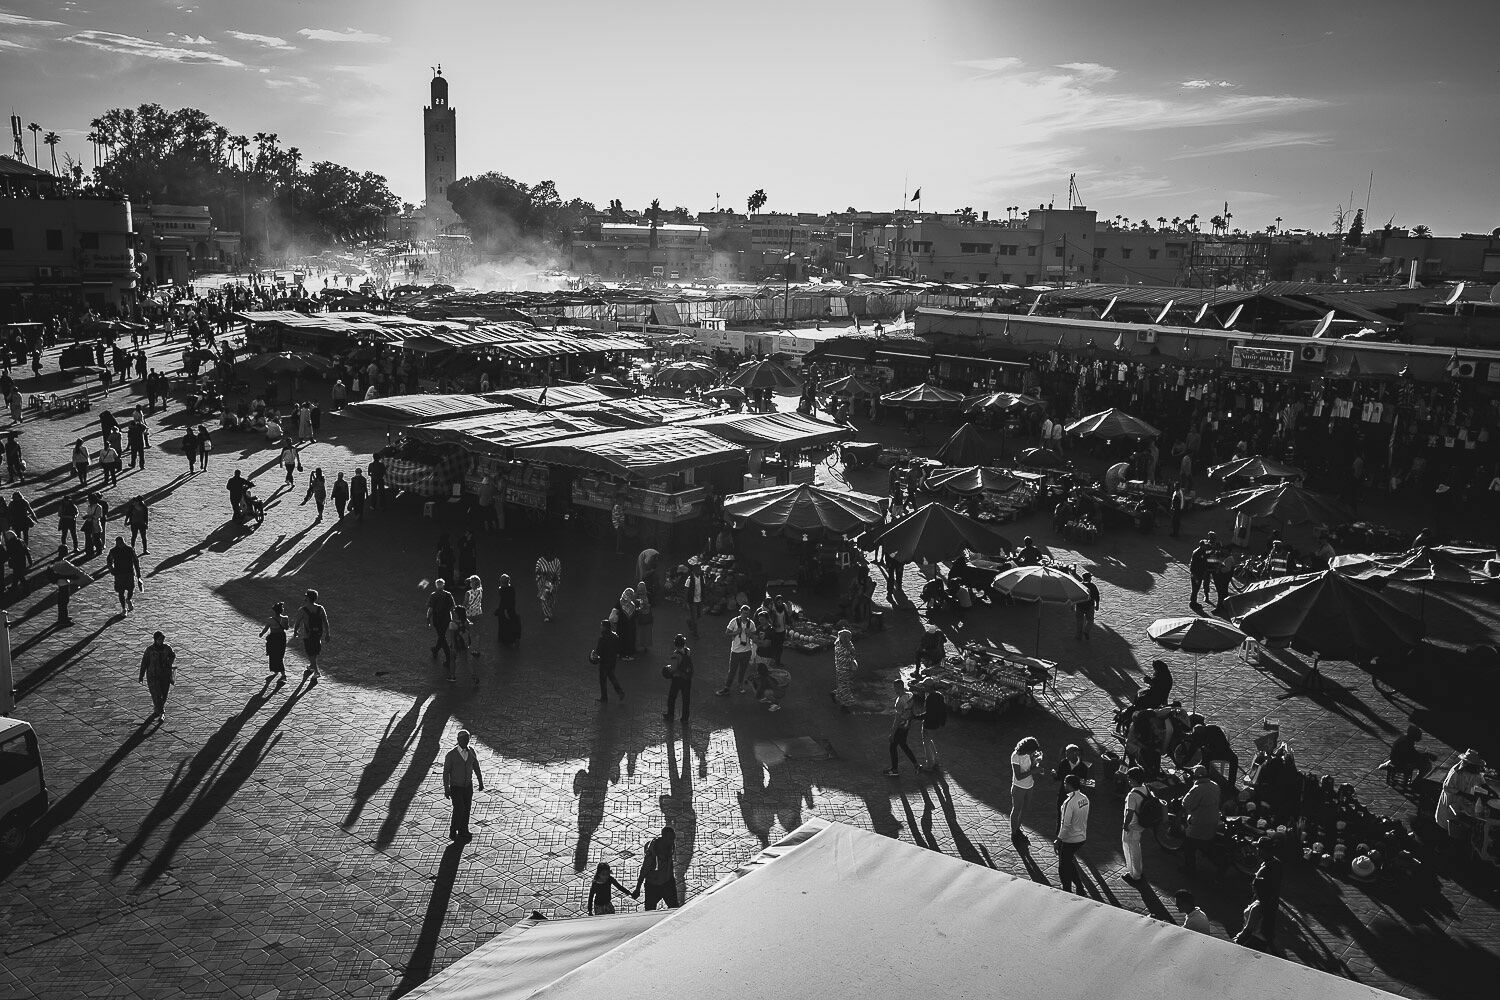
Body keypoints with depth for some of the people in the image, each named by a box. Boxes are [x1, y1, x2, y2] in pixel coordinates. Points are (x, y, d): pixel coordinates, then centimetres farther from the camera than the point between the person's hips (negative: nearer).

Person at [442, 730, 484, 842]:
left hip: (468, 786, 5)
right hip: (456, 787, -5)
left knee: (467, 808, 12)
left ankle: (463, 831, 30)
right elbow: (446, 772, -12)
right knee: (459, 810, -7)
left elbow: (476, 767, 8)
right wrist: (446, 789, -11)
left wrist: (480, 782, 12)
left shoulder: (471, 751, -4)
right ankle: (453, 833, 14)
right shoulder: (451, 755, -19)